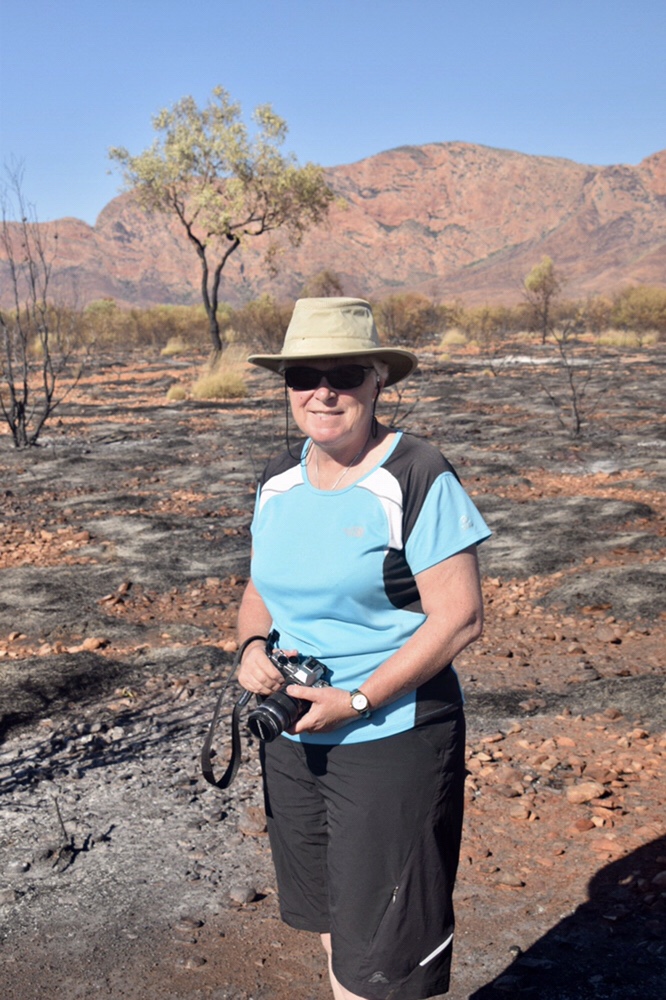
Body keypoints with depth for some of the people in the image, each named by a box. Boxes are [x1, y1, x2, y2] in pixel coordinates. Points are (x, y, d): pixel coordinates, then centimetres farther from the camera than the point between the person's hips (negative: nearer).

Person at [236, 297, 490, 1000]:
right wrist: (253, 645, -7)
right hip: (291, 738, 7)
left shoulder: (418, 479, -15)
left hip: (392, 739, -6)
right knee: (328, 917, 23)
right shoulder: (279, 481, 5)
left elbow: (459, 618, -17)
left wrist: (359, 699, -22)